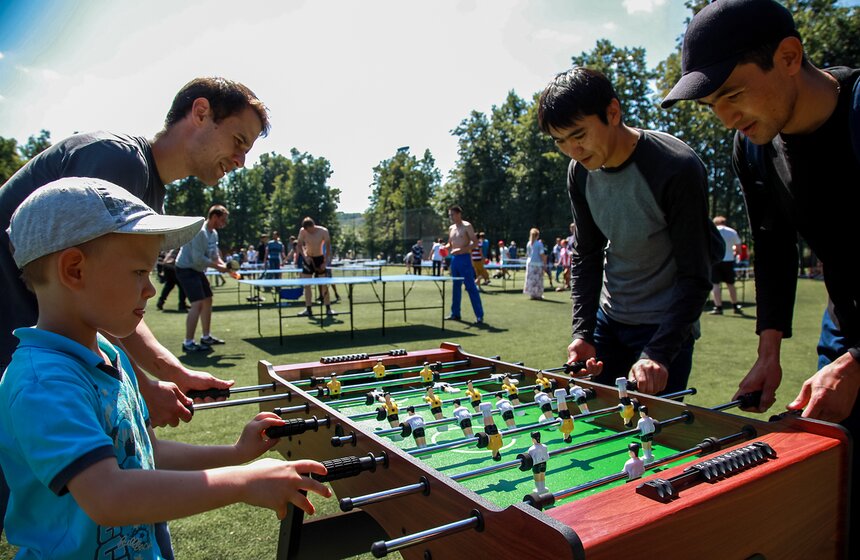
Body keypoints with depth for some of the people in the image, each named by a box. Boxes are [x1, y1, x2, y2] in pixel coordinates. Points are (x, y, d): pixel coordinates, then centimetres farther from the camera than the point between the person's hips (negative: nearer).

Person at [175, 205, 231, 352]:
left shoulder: (214, 233, 8)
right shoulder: (200, 232, -23)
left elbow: (214, 255, 13)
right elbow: (198, 259, -27)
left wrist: (224, 265, -5)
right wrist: (217, 266, -18)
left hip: (197, 270, 10)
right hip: (186, 269, -10)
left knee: (207, 300, 15)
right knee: (198, 303, -18)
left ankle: (206, 337, 27)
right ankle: (188, 343, -13)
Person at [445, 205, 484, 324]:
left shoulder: (467, 226, -7)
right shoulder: (451, 228, 14)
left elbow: (475, 242, -13)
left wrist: (462, 249, -24)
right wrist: (445, 248, 1)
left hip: (464, 259, -7)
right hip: (454, 259, 7)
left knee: (471, 287, -8)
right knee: (456, 287, 11)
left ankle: (479, 315, -5)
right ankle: (455, 313, 19)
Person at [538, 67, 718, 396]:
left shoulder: (678, 168, -22)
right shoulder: (580, 171, -4)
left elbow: (695, 277, -19)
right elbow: (585, 254, 4)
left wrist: (657, 352, -28)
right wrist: (582, 332, -6)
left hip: (666, 325, -5)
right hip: (608, 317, 5)